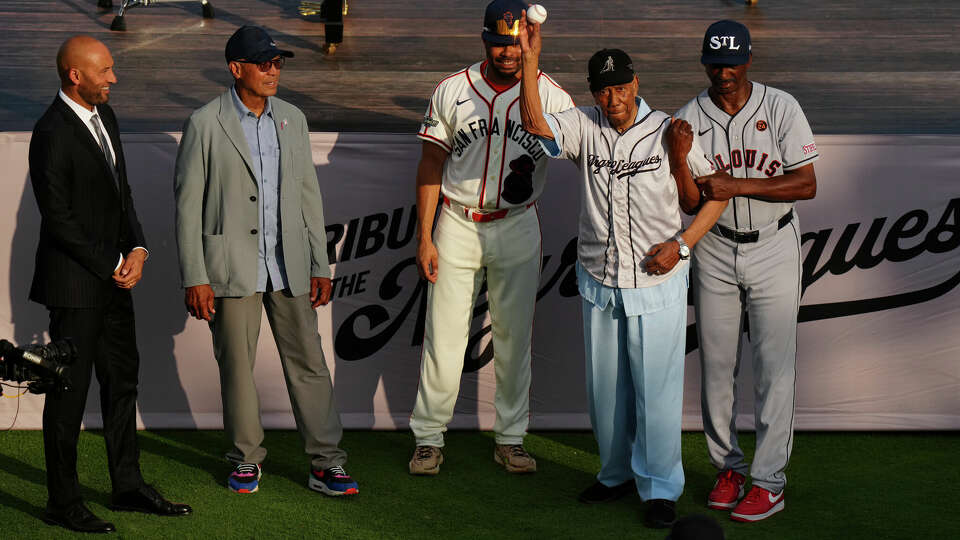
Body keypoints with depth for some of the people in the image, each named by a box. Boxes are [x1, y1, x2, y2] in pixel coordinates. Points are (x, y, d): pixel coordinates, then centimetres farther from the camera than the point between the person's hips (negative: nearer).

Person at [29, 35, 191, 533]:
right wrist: (113, 265, -14)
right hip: (75, 283, -9)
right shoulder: (53, 133, -19)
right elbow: (58, 218, -19)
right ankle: (62, 503, 11)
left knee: (122, 381, 16)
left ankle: (128, 486, 28)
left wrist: (137, 250, 0)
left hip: (114, 276, 9)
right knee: (69, 391, 1)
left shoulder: (103, 114, 8)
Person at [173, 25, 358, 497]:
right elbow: (188, 204, -6)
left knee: (308, 361, 4)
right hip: (232, 264, -4)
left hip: (288, 264, 4)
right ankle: (246, 458, 21)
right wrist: (194, 278, -10)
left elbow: (308, 193, 12)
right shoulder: (205, 124, -6)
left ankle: (325, 463, 10)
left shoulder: (292, 119, 8)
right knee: (237, 365, 5)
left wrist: (320, 265, 8)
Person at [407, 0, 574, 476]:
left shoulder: (551, 97, -3)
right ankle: (428, 440, 11)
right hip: (457, 226, 0)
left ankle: (510, 439, 20)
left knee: (514, 337, 8)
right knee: (444, 335, 1)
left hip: (517, 228, 0)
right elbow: (431, 164, 3)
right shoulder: (452, 91, -1)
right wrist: (424, 237, -1)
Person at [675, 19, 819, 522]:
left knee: (773, 367, -2)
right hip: (714, 250, 2)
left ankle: (768, 481, 5)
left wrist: (737, 186, -24)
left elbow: (807, 184, -14)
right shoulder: (689, 118, -3)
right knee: (716, 363, 8)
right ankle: (728, 466, 23)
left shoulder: (781, 108, -8)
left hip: (773, 249, -2)